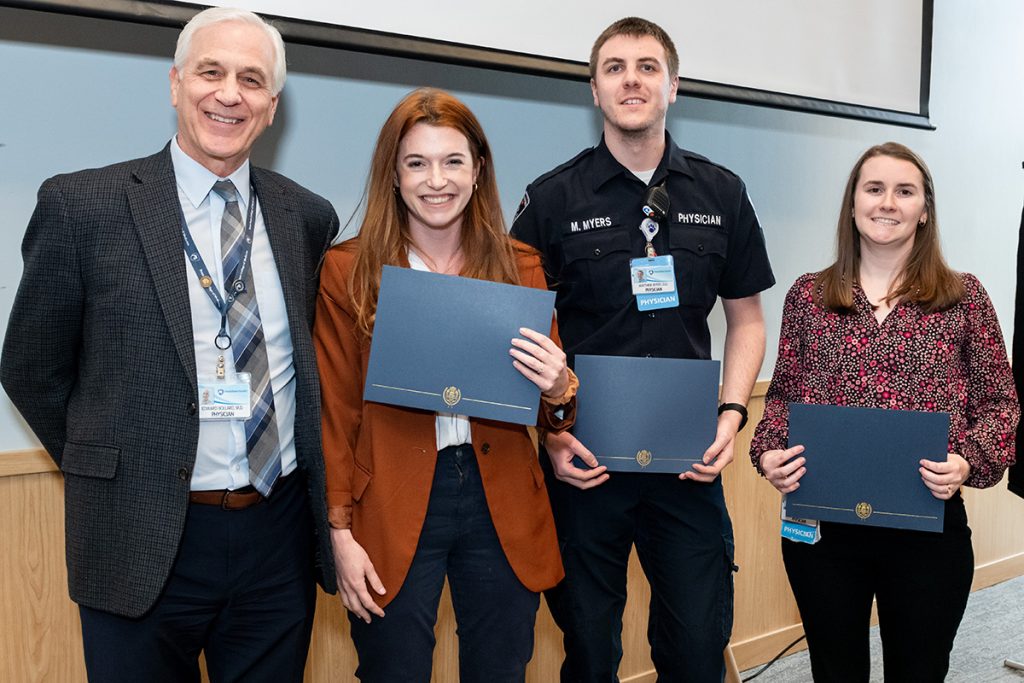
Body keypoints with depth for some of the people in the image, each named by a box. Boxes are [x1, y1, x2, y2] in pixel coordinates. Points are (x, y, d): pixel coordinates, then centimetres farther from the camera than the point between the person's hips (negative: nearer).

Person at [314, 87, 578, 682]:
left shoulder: (520, 266, 4)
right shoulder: (349, 270, -2)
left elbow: (553, 403, 8)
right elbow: (335, 412, 0)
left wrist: (559, 391, -15)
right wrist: (340, 531, -4)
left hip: (503, 505, 2)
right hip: (393, 512, -2)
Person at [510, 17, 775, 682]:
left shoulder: (721, 194, 5)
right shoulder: (553, 198, -1)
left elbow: (746, 319, 12)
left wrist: (732, 414, -2)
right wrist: (550, 435, -9)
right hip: (583, 461, -1)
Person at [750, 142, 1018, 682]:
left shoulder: (963, 297, 1)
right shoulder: (807, 296, 4)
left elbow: (999, 402, 4)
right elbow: (783, 395, 10)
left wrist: (969, 462, -15)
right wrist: (767, 451, -8)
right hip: (820, 526, 1)